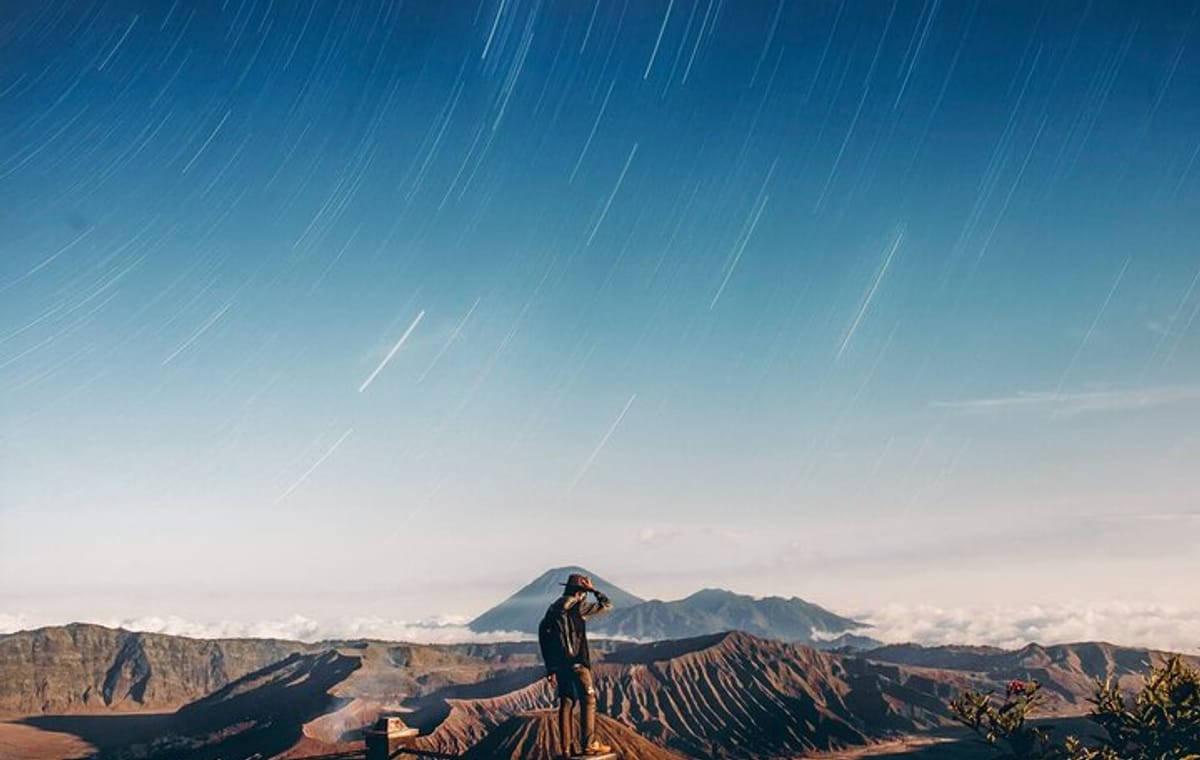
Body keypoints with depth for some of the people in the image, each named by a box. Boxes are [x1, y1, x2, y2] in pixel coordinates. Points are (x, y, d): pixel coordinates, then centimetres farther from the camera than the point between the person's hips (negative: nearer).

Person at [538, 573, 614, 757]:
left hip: (559, 664, 6)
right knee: (588, 700, 0)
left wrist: (550, 669, 15)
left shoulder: (552, 610, 13)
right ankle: (589, 744, -5)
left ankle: (566, 748, 7)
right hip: (577, 663, -6)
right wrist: (593, 589, 10)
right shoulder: (579, 607, -6)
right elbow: (607, 605, 1)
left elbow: (543, 640, 12)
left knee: (566, 703, 9)